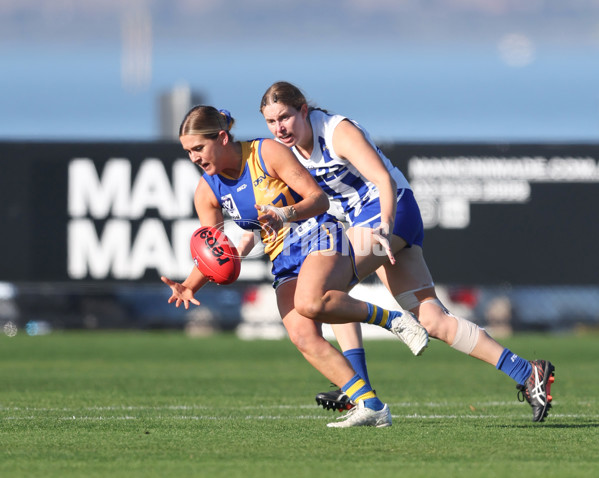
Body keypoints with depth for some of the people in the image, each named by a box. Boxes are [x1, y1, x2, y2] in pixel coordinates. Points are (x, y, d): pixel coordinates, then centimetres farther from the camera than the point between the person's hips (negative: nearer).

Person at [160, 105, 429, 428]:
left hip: (320, 237, -5)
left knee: (309, 303, -37)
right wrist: (189, 286, -16)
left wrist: (285, 215, -31)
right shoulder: (206, 192, 4)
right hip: (284, 261, 5)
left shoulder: (268, 153, -11)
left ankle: (391, 319, -16)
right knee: (302, 337, -22)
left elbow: (319, 199, -12)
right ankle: (370, 406, -21)